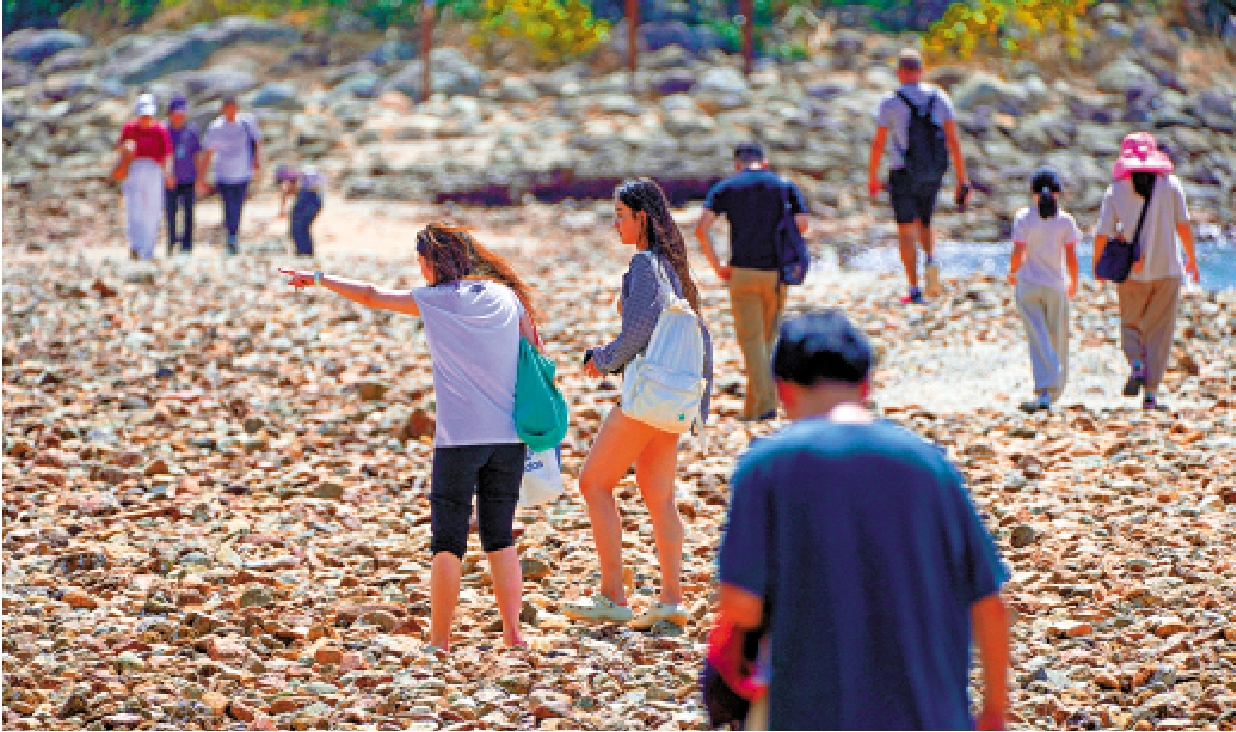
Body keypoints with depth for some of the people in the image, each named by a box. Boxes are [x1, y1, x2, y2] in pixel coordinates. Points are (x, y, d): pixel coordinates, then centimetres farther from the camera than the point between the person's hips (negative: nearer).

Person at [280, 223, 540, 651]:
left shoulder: (435, 300, -2)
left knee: (448, 542, 1)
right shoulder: (508, 297, 7)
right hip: (509, 439, 4)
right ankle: (513, 635, 10)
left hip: (458, 439, -4)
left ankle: (440, 641, 0)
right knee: (500, 539, 12)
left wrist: (320, 279, 21)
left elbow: (371, 296, 8)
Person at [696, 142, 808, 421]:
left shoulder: (725, 188, 7)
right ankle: (753, 405, 17)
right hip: (776, 272, 2)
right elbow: (802, 224, -4)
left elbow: (701, 228, -7)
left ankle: (765, 405, -11)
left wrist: (717, 267, 1)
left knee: (751, 340, 1)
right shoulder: (785, 186, 10)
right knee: (767, 336, 15)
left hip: (742, 272, -2)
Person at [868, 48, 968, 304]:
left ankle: (915, 290, -1)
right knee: (924, 223, 23)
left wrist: (872, 177, 7)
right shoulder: (939, 98, -1)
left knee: (906, 231, 4)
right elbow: (953, 141, -3)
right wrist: (962, 179, 0)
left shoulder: (889, 102, -9)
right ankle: (931, 261, -6)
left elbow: (878, 144, -6)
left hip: (902, 175, -3)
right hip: (931, 175, 3)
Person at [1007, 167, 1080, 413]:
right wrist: (1073, 282, 13)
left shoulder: (1023, 218, -7)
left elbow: (1018, 254, -11)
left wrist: (1013, 273, 10)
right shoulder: (1065, 221, -4)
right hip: (1056, 286, 1)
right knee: (1058, 339, 14)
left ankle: (1044, 391, -19)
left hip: (1028, 285, -1)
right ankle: (1056, 390, 24)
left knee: (1039, 339, -5)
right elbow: (1071, 258, -4)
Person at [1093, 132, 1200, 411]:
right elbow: (1183, 225, -2)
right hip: (1167, 270, 0)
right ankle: (1151, 391, -2)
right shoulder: (1171, 185, 0)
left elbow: (1102, 234, -4)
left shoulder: (1116, 191, -1)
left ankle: (1136, 364, -13)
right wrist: (1192, 259, 11)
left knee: (1130, 325, 16)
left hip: (1131, 273, 0)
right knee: (1159, 331, 5)